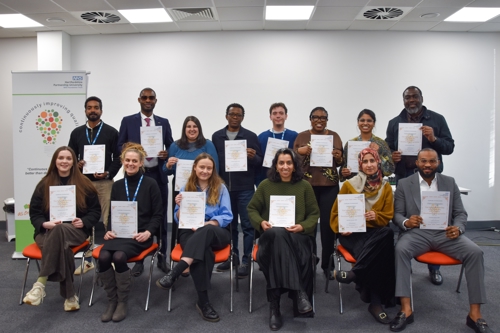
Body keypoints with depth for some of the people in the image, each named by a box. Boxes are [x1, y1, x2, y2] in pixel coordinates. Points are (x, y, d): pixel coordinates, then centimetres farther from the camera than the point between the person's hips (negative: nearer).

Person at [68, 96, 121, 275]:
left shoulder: (111, 132, 2)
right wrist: (76, 164, -9)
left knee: (108, 220, 0)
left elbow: (118, 157, 0)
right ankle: (88, 260, 16)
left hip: (104, 182, -3)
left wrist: (109, 173, -13)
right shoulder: (76, 133, 11)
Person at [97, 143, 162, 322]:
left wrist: (148, 232, -15)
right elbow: (112, 213, 16)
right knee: (104, 257, -26)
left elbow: (158, 214, 1)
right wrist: (109, 230, -3)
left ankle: (122, 302, -10)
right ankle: (111, 301, -6)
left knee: (119, 256, -30)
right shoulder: (117, 185, 15)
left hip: (139, 235, -3)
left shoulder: (150, 184, 3)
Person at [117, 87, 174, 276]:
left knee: (161, 218, 6)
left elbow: (171, 147, 11)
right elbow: (119, 147, 5)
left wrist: (167, 153, -11)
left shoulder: (164, 122, 10)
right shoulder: (128, 121, 6)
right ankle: (138, 260, 16)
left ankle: (162, 258, 18)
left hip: (158, 175, 1)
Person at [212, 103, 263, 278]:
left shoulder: (251, 136, 2)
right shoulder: (216, 136, 9)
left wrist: (253, 157, -20)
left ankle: (246, 261, 7)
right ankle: (232, 257, 25)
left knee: (247, 225, -1)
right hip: (224, 187, 3)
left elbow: (260, 162, 1)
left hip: (245, 188, -3)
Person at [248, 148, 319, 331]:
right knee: (278, 234, -38)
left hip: (298, 237, 0)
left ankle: (275, 304, -28)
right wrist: (261, 222, -5)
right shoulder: (265, 185, 10)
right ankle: (298, 292, -39)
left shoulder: (305, 186, 9)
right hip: (271, 235, 0)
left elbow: (314, 213, 10)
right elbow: (252, 208, 15)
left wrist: (302, 226, -10)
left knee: (279, 248, -36)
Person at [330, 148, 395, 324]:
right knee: (377, 254, -33)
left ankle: (354, 273, -31)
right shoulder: (349, 185, 3)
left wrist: (376, 216, -16)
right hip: (353, 233, -2)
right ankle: (375, 302, -23)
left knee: (388, 234, -36)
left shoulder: (386, 187, 9)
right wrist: (341, 228, -13)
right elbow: (336, 212, 8)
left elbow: (388, 215, 8)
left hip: (377, 232, 3)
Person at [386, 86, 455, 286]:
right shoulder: (394, 123, 8)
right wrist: (391, 156, -14)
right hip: (404, 179, 1)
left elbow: (450, 147, 1)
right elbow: (387, 150, 8)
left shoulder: (437, 119, 3)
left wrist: (434, 139, -17)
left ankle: (434, 268, 21)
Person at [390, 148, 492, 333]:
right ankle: (406, 309, -28)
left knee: (475, 252, -24)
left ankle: (475, 314, -14)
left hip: (444, 232, 2)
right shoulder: (404, 184, 5)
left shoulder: (450, 182, 11)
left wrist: (458, 228, -14)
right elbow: (397, 214, 3)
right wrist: (406, 222, -22)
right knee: (400, 249, -33)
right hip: (417, 233, -2)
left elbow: (461, 213, 9)